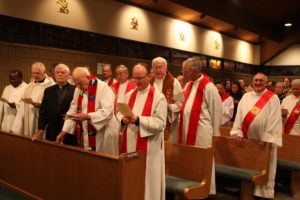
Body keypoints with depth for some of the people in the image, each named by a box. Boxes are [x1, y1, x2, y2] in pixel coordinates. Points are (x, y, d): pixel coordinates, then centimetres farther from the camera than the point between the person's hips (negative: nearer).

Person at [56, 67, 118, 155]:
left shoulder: (103, 88, -14)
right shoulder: (78, 90, 8)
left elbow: (107, 111, -22)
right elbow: (72, 112, 9)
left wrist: (87, 116, -30)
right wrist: (64, 131, 3)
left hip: (102, 134, -6)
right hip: (84, 135, 6)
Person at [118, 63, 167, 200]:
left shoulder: (158, 97, -7)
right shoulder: (129, 95, 11)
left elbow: (160, 123, -15)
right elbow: (119, 114, 10)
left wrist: (138, 120, -25)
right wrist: (123, 120, -13)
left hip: (148, 148, -5)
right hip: (129, 145, 5)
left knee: (147, 178, 4)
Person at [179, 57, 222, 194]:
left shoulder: (208, 87, -14)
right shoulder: (189, 85, 10)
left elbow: (217, 109, -10)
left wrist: (214, 131, -5)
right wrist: (179, 107, 7)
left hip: (202, 131, -7)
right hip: (187, 129, 8)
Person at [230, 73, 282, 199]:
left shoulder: (272, 98, -4)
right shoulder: (246, 97, 8)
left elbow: (274, 120, -11)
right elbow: (239, 115, 2)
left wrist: (266, 138, -17)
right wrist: (238, 133, -6)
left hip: (264, 139, -4)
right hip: (247, 138, 4)